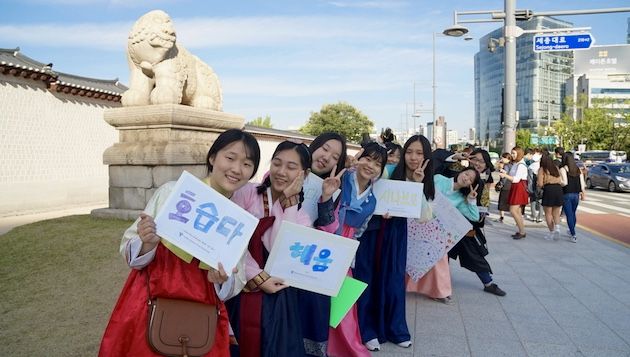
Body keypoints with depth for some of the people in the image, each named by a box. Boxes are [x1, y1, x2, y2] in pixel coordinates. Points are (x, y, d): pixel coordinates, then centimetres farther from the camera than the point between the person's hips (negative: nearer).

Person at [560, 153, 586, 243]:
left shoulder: (563, 169, -9)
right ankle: (572, 231, 35)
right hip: (576, 194, 6)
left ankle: (573, 235, -7)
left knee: (569, 215, -3)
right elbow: (582, 183, 7)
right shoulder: (578, 169, 8)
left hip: (567, 194, -6)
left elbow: (565, 182, -17)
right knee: (573, 213, 20)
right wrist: (583, 193, 14)